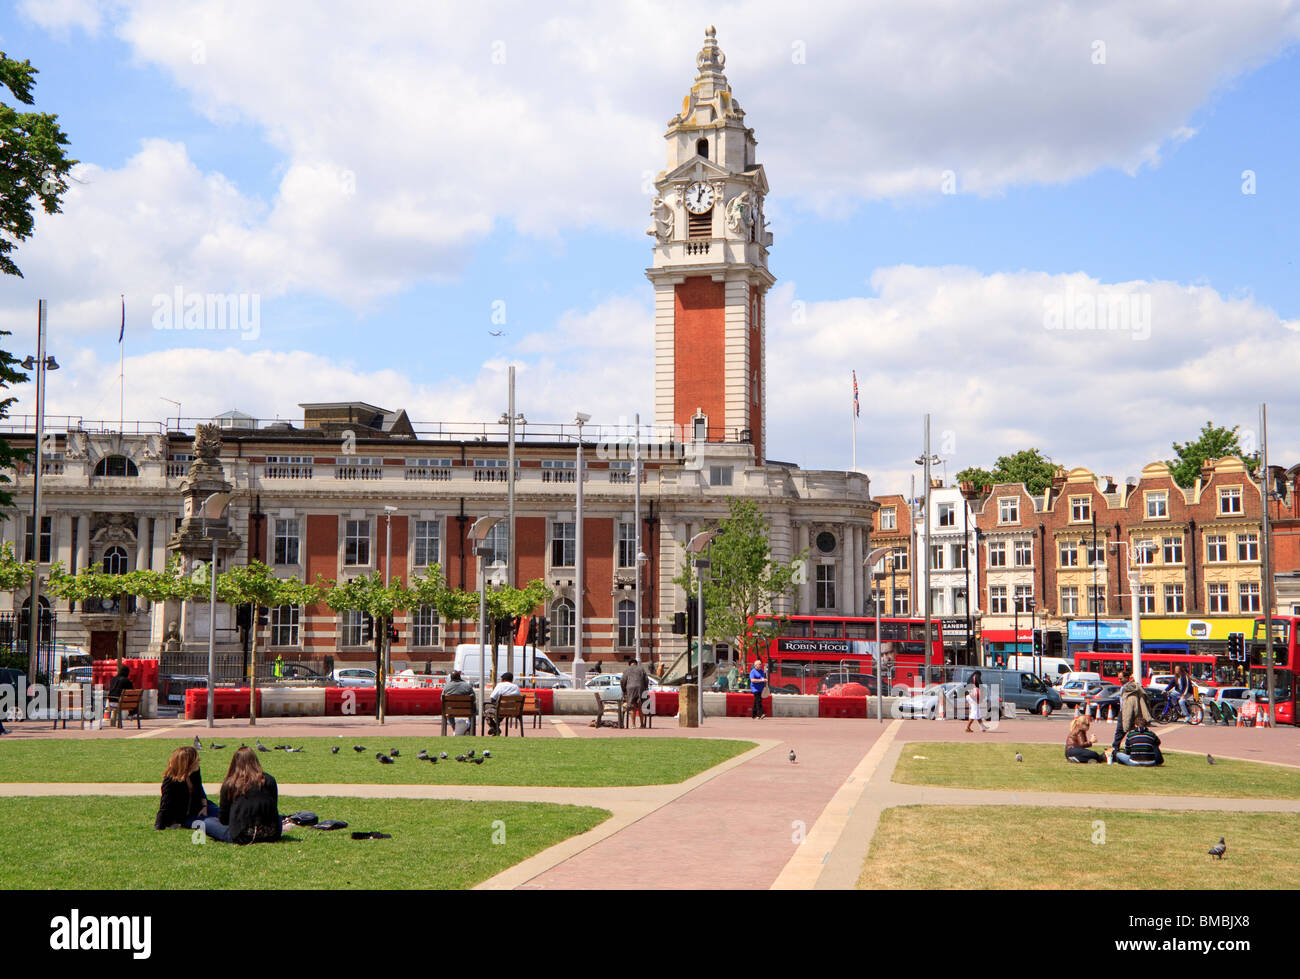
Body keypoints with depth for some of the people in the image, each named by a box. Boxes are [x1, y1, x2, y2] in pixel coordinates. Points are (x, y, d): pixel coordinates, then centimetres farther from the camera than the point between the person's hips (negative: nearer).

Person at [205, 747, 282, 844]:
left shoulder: (229, 785, -5)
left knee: (208, 822, 15)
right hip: (271, 836, 3)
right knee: (278, 820, 37)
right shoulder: (269, 781, 2)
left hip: (242, 838, -3)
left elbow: (223, 818, 4)